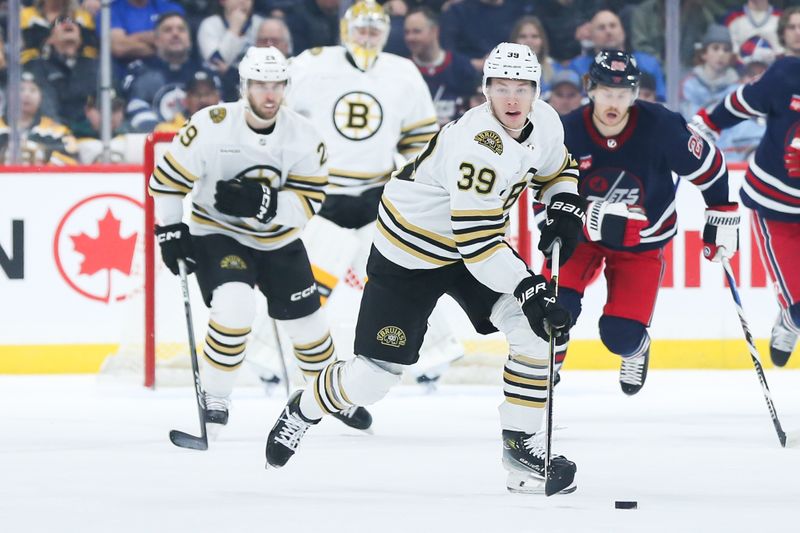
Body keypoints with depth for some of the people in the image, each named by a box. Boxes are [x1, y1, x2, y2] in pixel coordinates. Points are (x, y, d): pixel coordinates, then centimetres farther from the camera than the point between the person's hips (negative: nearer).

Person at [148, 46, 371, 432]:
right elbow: (167, 178, -11)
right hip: (217, 234, -4)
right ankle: (214, 397, -12)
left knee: (305, 323, 12)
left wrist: (262, 202, -33)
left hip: (279, 241, 4)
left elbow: (308, 202, -17)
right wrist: (170, 230, -13)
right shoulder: (211, 127, -22)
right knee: (234, 307, -29)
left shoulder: (303, 136, -14)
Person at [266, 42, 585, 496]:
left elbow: (559, 171, 13)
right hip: (409, 255, -7)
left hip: (477, 242, 7)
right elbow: (477, 241, -36)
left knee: (536, 332, -15)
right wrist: (530, 291, -41)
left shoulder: (545, 123, -9)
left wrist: (565, 212, -7)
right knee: (374, 377, -1)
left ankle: (522, 443, -3)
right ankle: (305, 410, 30)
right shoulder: (477, 145, -34)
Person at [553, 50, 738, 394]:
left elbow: (710, 168, -9)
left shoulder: (660, 127, -25)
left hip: (642, 243, -1)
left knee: (621, 334, -9)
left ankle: (636, 351, 31)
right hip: (582, 233, 1)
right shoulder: (567, 133, -22)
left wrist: (722, 220, -3)